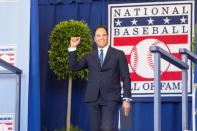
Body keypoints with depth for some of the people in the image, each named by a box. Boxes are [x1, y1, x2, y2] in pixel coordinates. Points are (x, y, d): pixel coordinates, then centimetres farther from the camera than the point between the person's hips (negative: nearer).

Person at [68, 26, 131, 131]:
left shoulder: (118, 54, 6)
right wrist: (73, 48, 2)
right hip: (93, 99, 4)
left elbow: (126, 78, 2)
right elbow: (74, 67, 8)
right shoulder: (90, 57, 16)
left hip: (110, 98, -4)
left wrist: (126, 99, -7)